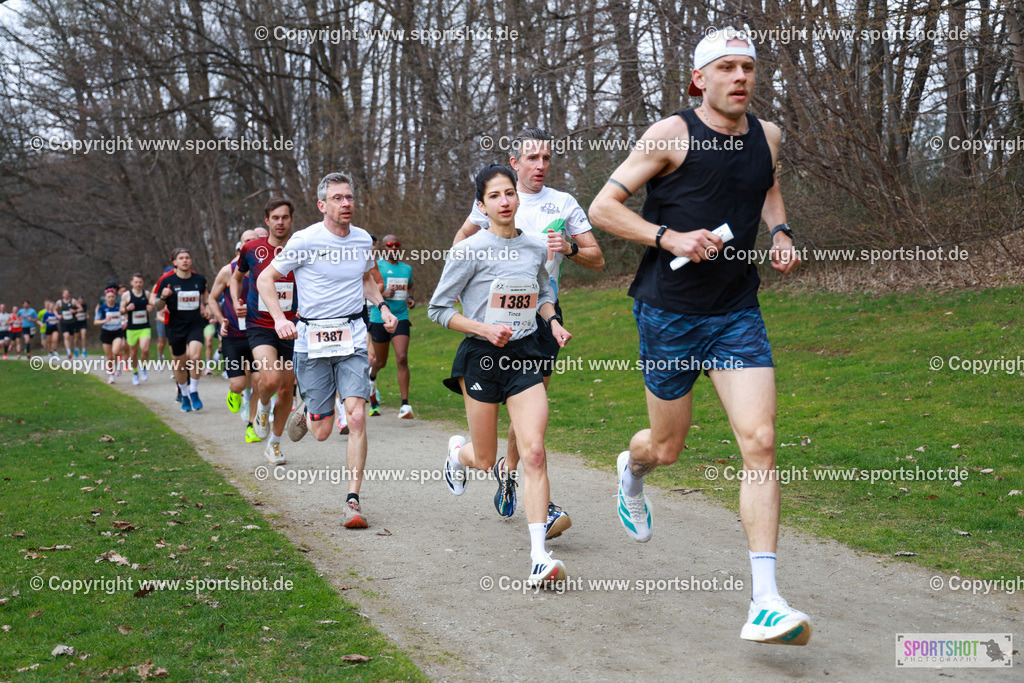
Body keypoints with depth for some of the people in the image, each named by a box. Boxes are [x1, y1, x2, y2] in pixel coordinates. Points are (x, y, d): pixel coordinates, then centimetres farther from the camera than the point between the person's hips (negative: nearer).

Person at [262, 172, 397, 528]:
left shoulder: (363, 239, 7)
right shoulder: (305, 241, -8)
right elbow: (265, 279, -1)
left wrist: (382, 306, 11)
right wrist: (280, 318, -16)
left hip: (353, 339, 3)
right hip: (312, 340, -3)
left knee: (356, 416, -14)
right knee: (321, 432, 2)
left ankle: (353, 500, -8)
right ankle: (304, 414, 40)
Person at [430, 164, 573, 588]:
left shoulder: (536, 247, 5)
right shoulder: (470, 251, -9)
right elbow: (438, 308, -4)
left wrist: (552, 320, 3)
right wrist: (484, 329, -17)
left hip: (525, 355, 3)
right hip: (482, 358, -3)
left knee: (534, 452, -11)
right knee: (485, 461, 8)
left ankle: (539, 557, -11)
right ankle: (458, 450, 47)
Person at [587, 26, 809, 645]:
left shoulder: (768, 137, 7)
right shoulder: (672, 135, -9)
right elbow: (602, 207, -7)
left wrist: (781, 232, 10)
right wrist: (670, 237, -20)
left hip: (739, 314, 3)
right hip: (670, 312, -3)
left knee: (760, 442, -12)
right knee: (666, 448, 10)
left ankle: (766, 604, -10)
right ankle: (632, 467, 51)